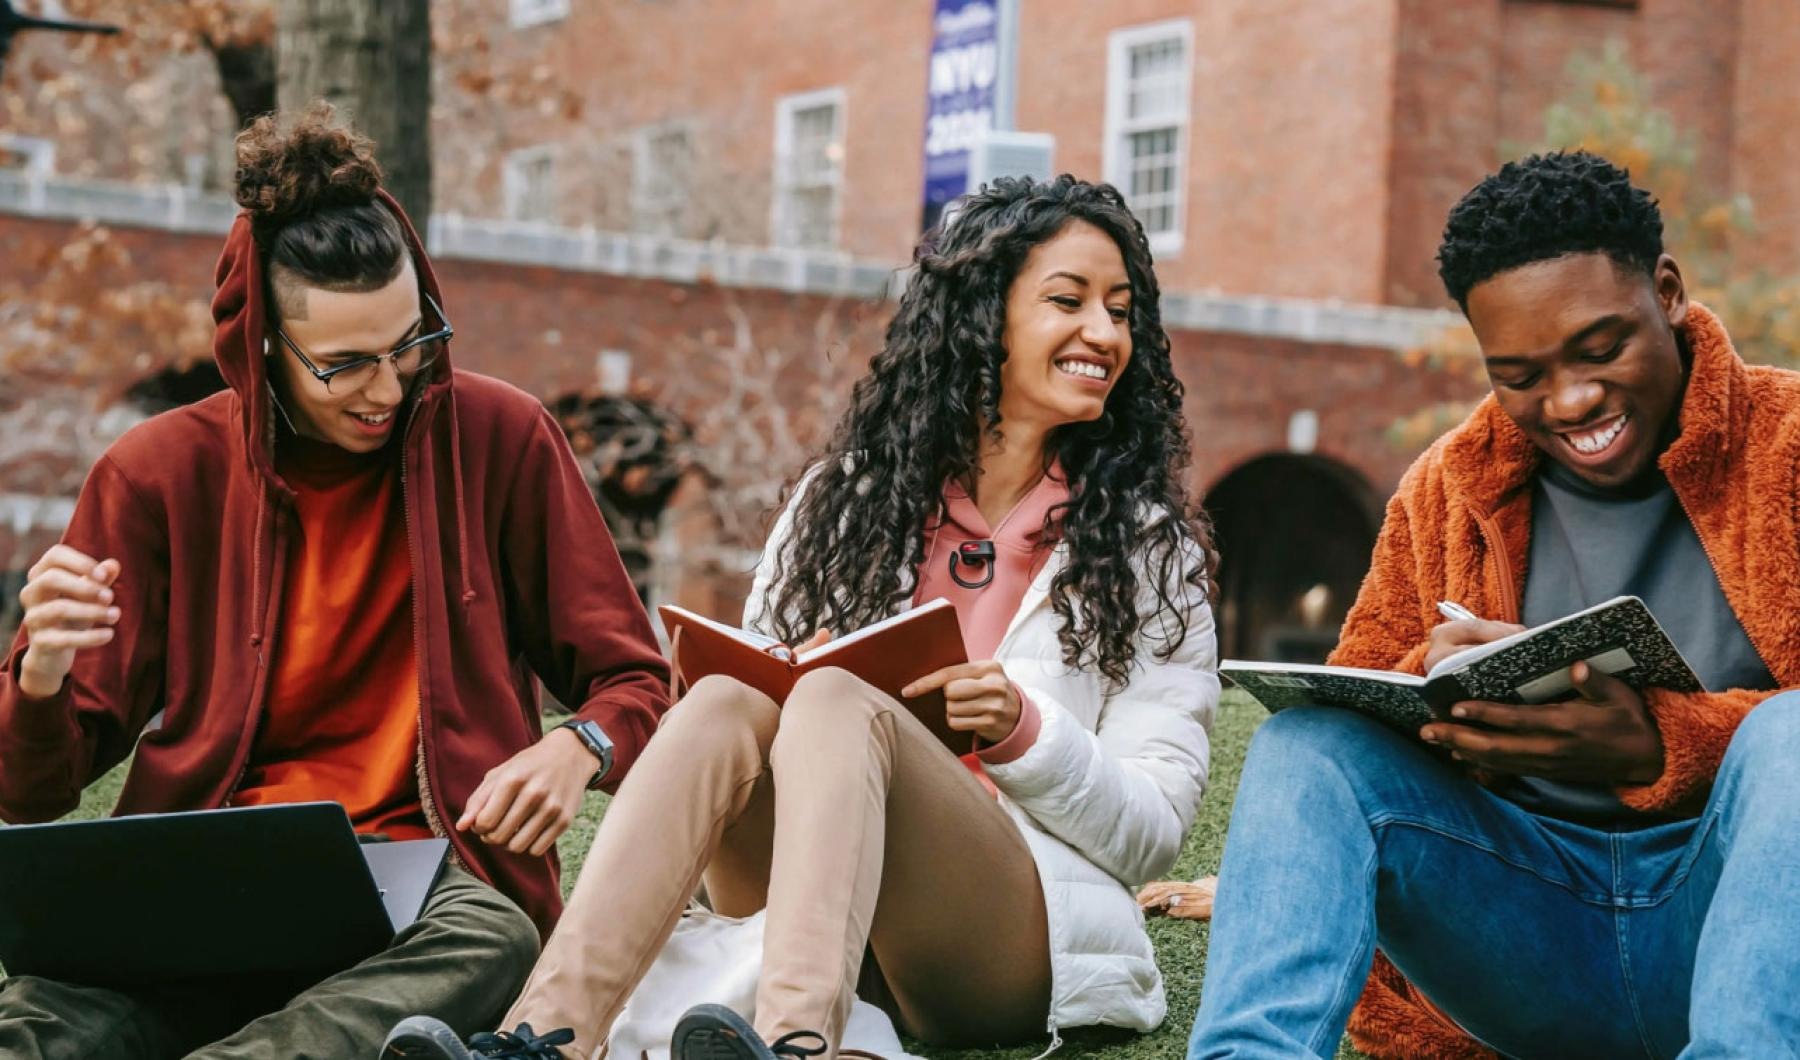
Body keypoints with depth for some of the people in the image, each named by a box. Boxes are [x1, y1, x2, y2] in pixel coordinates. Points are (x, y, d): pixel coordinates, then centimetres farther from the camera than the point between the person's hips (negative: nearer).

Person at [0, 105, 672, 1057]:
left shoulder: (500, 440, 5)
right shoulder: (157, 476, 5)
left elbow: (634, 683, 11)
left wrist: (579, 747, -15)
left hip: (425, 885, 0)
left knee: (490, 943, -38)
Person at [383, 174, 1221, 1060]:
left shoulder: (1149, 547, 8)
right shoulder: (846, 498, 15)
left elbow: (1154, 831, 4)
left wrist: (1021, 731, -14)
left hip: (1016, 943, -2)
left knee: (835, 703, -29)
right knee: (727, 703, -27)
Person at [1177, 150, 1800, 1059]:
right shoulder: (1447, 490, 11)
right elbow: (1351, 701, 10)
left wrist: (1654, 746, -27)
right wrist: (1429, 682, -14)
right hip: (1530, 928, 3)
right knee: (1304, 739, -19)